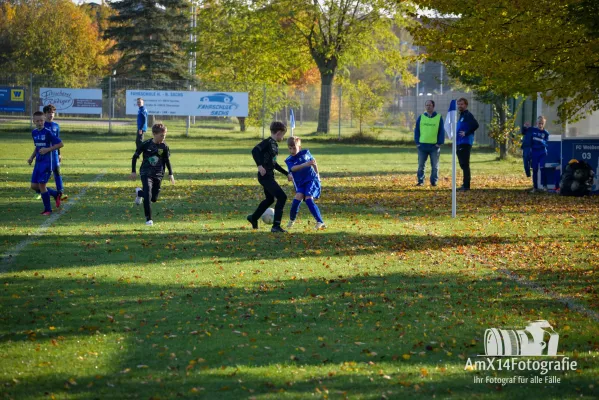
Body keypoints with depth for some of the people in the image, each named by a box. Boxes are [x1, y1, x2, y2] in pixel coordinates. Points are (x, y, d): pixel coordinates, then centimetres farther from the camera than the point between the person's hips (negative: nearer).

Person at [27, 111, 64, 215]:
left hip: (46, 162, -7)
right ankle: (55, 194, 22)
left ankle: (48, 209, 5)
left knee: (42, 185, -10)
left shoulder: (47, 132, -12)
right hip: (38, 162, 7)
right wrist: (32, 158, 10)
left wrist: (47, 149, -19)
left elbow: (60, 144, -11)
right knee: (34, 186, 4)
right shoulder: (34, 133, 9)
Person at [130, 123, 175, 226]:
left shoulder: (164, 147, -3)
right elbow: (135, 157, 0)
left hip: (158, 174, 3)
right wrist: (133, 171, -1)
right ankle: (148, 219, -8)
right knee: (148, 196, -19)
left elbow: (167, 160, 10)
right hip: (146, 173, -3)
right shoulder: (146, 144, -10)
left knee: (154, 198, 9)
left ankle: (139, 193, 40)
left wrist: (170, 174, 4)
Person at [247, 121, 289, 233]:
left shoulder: (275, 144, 15)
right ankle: (276, 226, -13)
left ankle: (253, 218, 44)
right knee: (282, 197, -14)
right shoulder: (268, 142, -13)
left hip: (269, 176, 10)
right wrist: (259, 165, -37)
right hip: (265, 176, -10)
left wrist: (286, 173, 29)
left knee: (269, 199, 25)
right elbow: (255, 151, -27)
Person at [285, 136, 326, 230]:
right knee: (297, 198, -20)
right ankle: (291, 220, 3)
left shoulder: (306, 153, 2)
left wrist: (317, 173, 29)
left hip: (312, 179, -2)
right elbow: (293, 168, -23)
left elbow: (313, 161, 22)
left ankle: (320, 222, -23)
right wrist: (306, 164, -37)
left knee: (308, 199, -21)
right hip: (300, 183, 2)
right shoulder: (289, 160, -1)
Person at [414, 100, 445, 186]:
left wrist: (440, 143, -5)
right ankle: (420, 181, 10)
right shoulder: (421, 117, 8)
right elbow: (417, 130, 9)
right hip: (422, 145, 2)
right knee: (421, 165, 3)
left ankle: (434, 181, 10)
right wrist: (417, 142, -1)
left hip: (434, 146, -2)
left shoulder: (439, 117, 3)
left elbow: (442, 131, 3)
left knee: (435, 166, 3)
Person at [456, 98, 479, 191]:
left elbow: (475, 125, -23)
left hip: (465, 143, -10)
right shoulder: (461, 116, 20)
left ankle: (466, 186, -10)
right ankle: (465, 185, 19)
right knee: (463, 165, 13)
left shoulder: (468, 115, -9)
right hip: (459, 144, 10)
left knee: (465, 165, -10)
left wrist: (466, 133, -20)